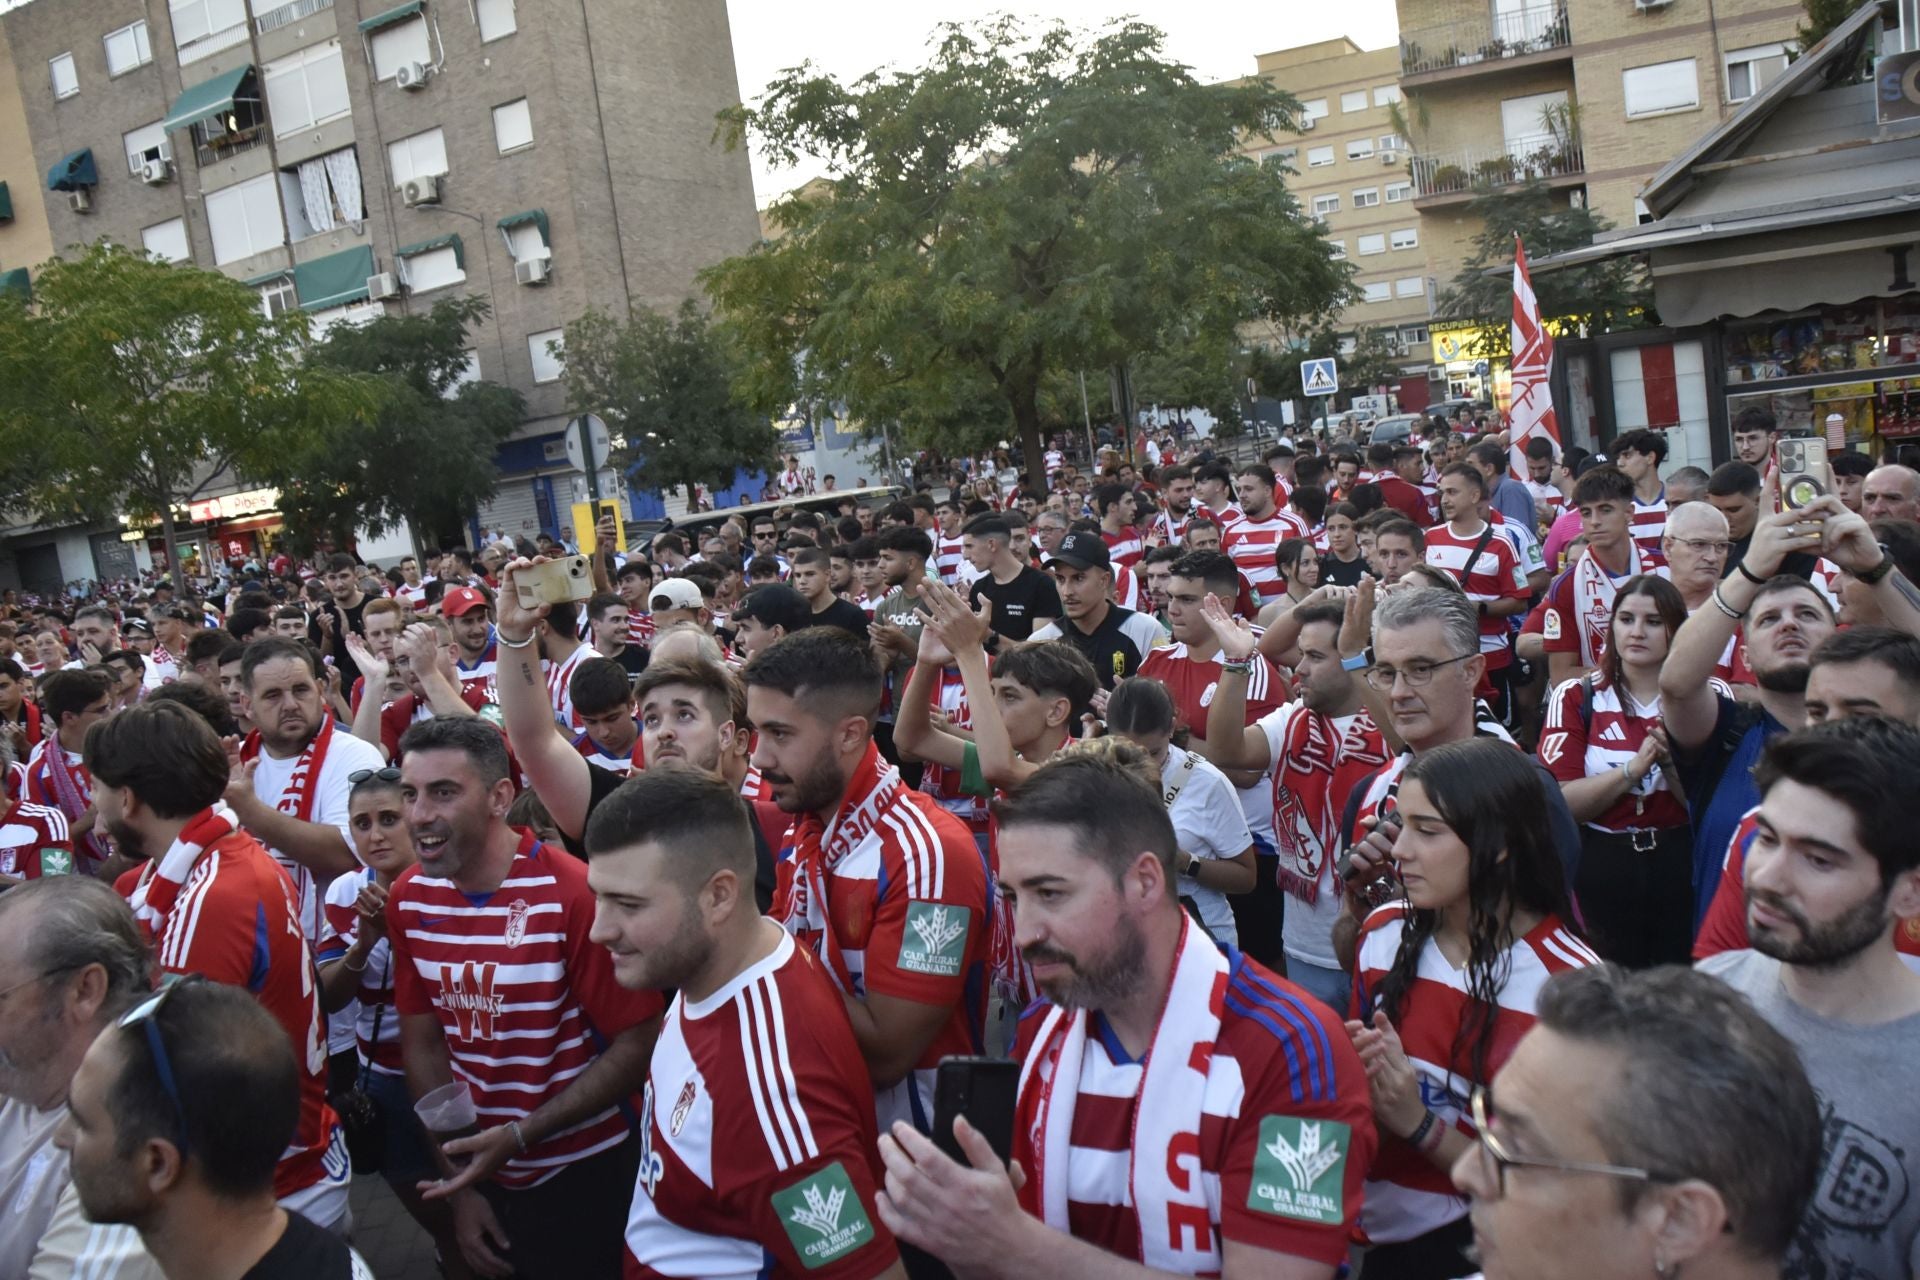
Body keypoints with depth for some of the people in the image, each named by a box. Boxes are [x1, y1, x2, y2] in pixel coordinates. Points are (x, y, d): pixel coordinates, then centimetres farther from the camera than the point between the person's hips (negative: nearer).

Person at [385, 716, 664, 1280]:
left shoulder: (572, 893, -24)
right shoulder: (409, 898, -5)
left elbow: (636, 1044, -18)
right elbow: (422, 1043, 3)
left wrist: (518, 1136, -20)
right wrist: (458, 1183, 2)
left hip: (583, 1175, -5)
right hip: (477, 1171, 5)